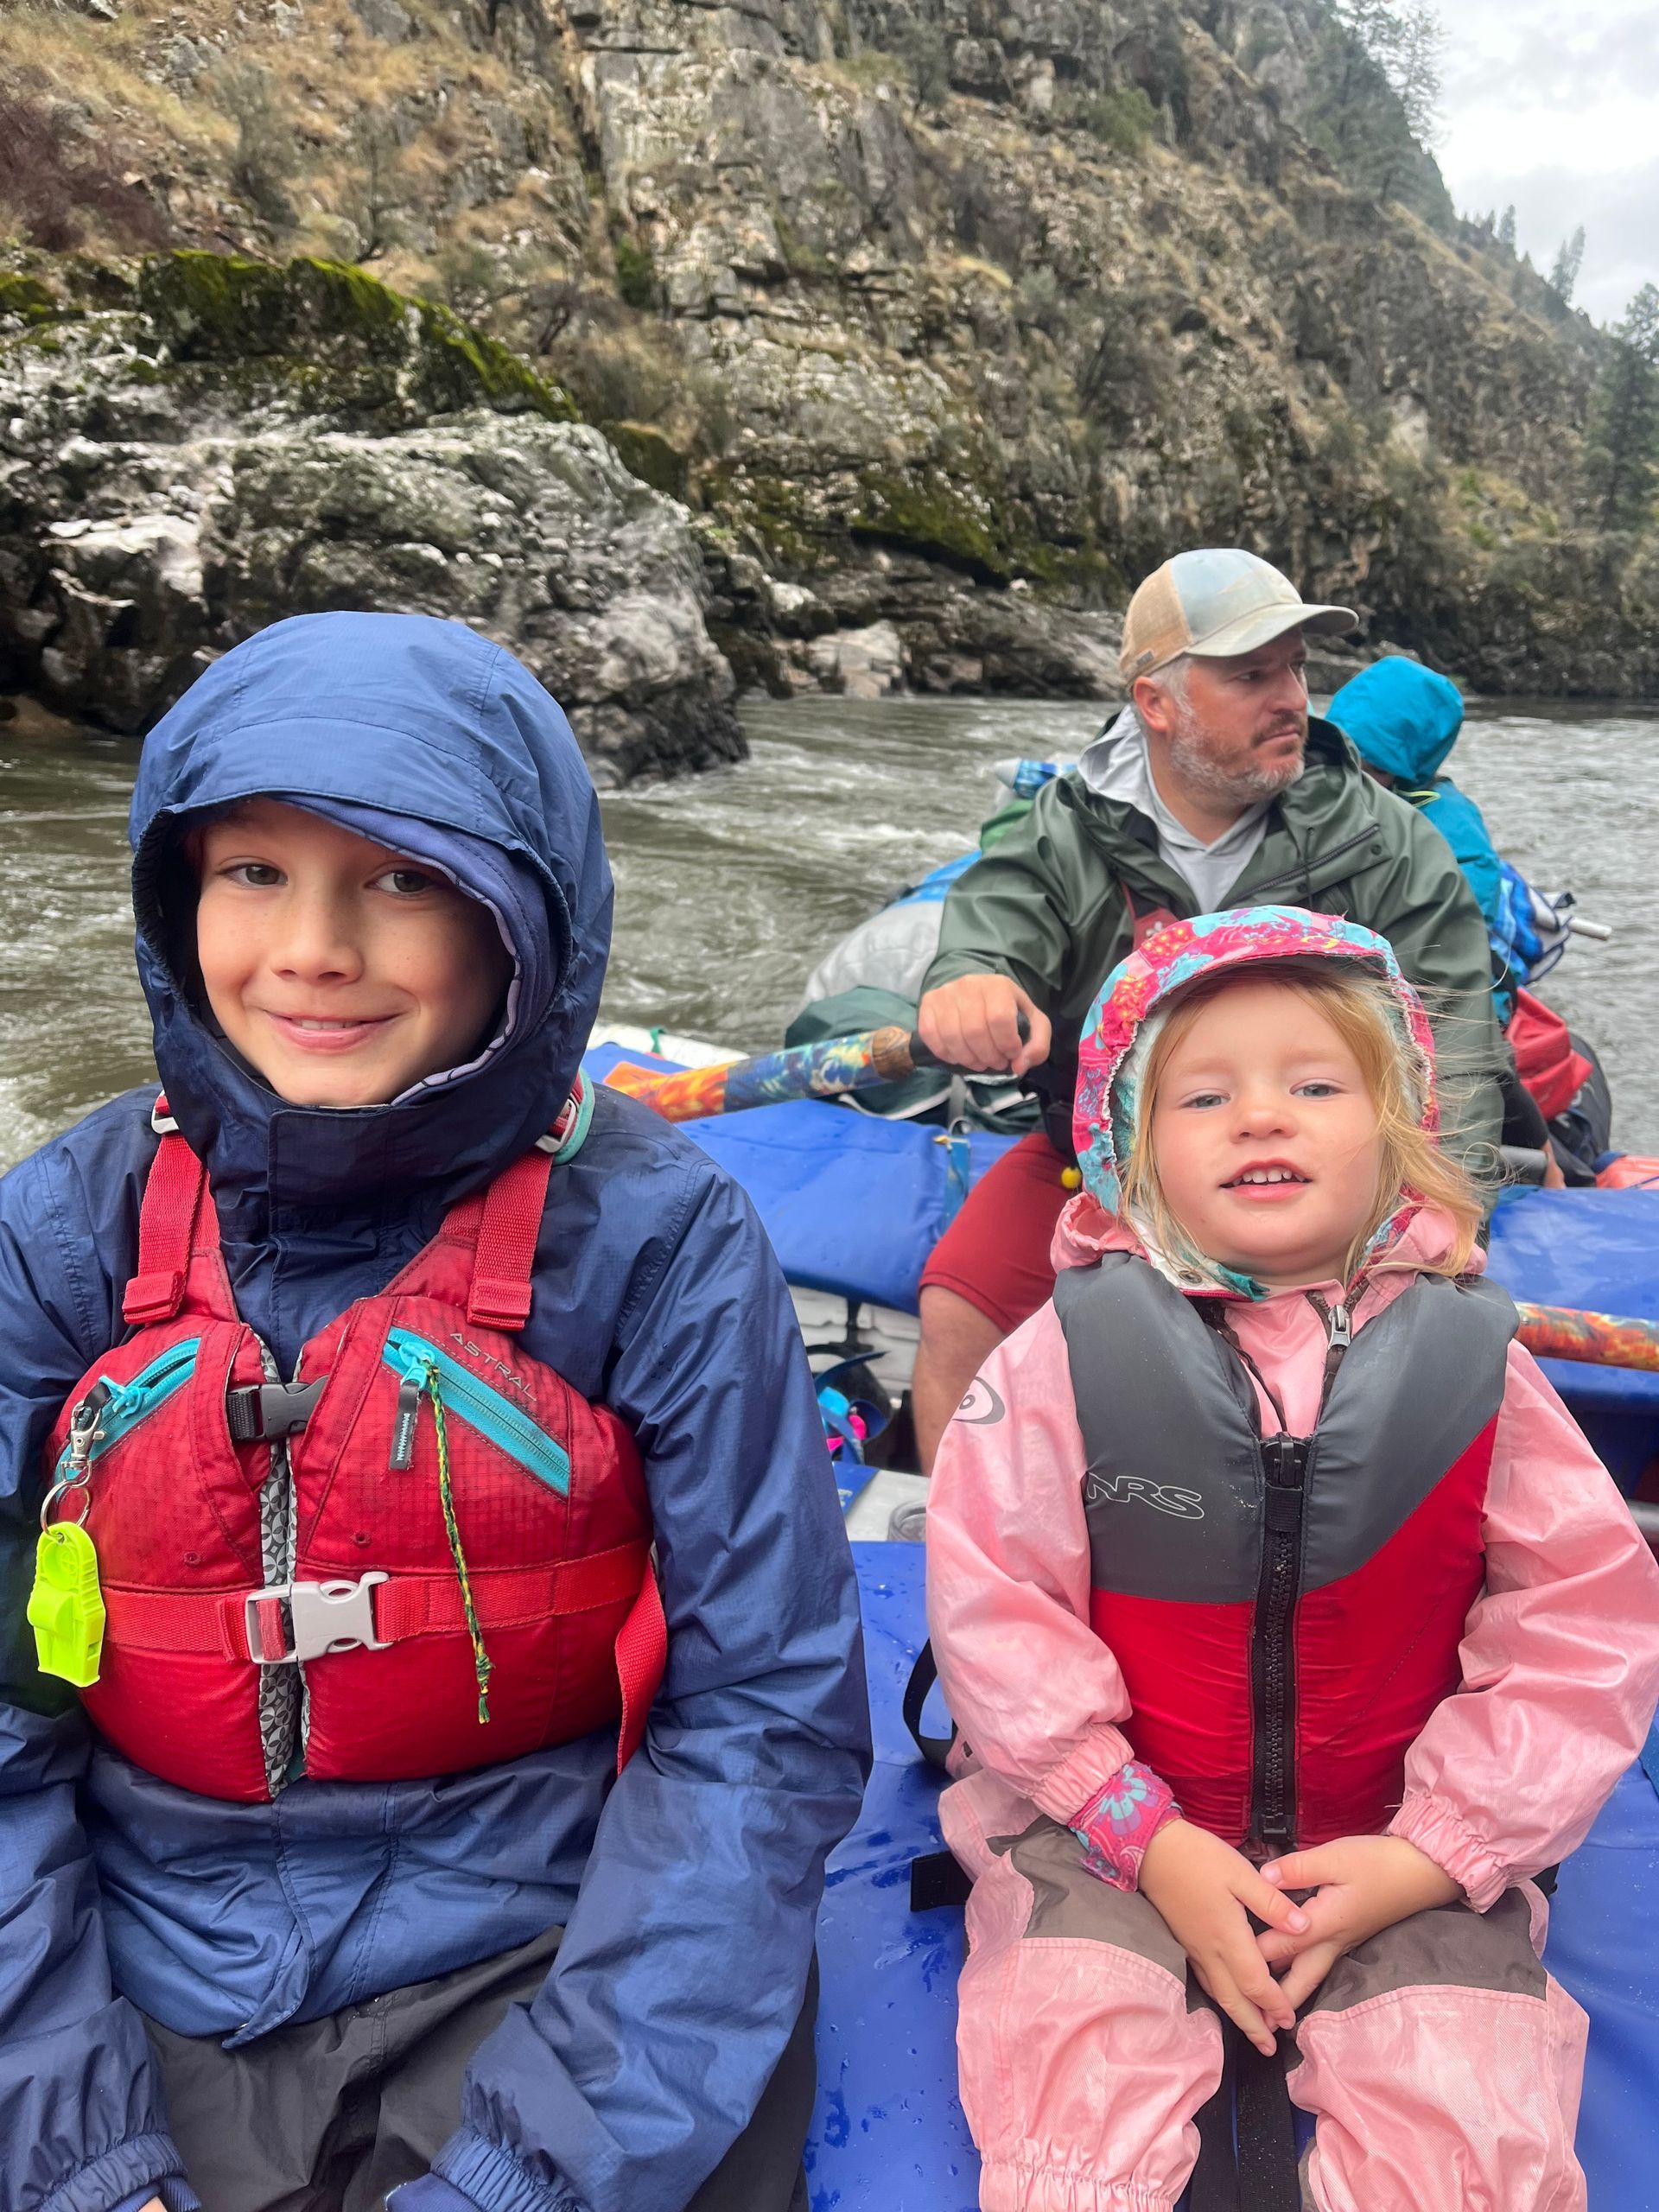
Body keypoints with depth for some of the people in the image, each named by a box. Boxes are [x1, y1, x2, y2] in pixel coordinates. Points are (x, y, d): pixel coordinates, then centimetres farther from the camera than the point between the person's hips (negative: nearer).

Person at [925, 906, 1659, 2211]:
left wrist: (1432, 1857, -11)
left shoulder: (1472, 1365, -7)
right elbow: (996, 1608, -10)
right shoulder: (1065, 1356, -11)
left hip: (1404, 1851, 2)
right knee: (1073, 2099, -17)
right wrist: (1150, 1841, -14)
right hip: (1114, 1834, -1)